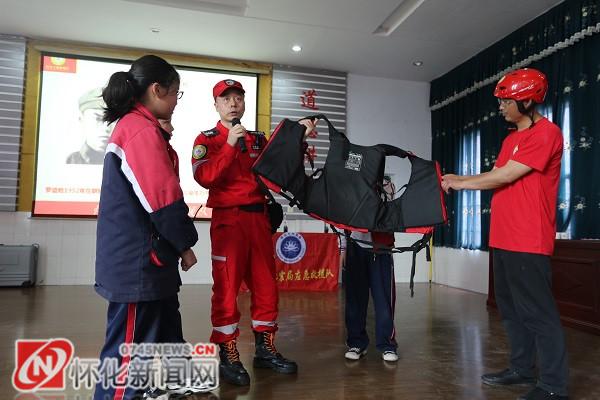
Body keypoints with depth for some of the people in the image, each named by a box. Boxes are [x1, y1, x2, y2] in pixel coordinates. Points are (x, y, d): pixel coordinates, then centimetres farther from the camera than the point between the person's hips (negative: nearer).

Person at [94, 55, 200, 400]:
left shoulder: (131, 127, 17)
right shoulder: (143, 130, -16)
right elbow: (163, 199, -19)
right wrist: (185, 244, -9)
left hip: (143, 258, 11)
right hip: (139, 261, -11)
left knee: (166, 336, 21)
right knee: (130, 349, 1)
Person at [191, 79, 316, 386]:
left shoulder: (259, 139, 17)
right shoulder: (207, 139, 1)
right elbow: (204, 177, -15)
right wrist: (230, 145, -19)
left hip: (259, 218, 5)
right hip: (228, 219, -5)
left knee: (266, 285, 9)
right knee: (227, 288, -2)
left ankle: (264, 349, 22)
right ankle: (228, 356, 9)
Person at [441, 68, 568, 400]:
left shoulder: (546, 133, -10)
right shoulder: (511, 138, 20)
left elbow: (505, 176, -14)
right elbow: (496, 176, 17)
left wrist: (459, 183, -5)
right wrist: (455, 179, 7)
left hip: (528, 241, -9)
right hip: (504, 238, 9)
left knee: (537, 312, -4)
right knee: (511, 309, 14)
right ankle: (521, 369, 26)